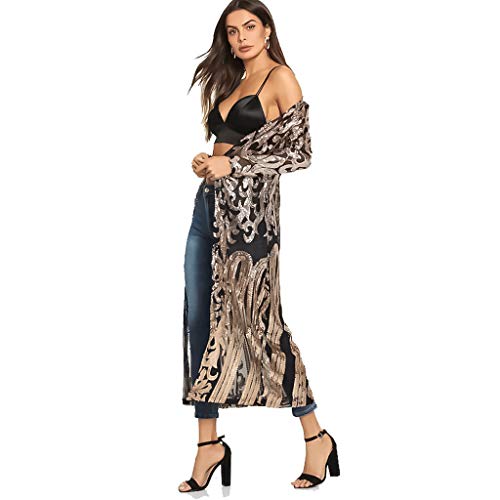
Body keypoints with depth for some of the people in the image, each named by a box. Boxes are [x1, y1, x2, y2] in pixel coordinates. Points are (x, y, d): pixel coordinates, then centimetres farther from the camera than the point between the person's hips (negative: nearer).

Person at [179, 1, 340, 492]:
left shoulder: (280, 77, -3)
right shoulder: (232, 85, 20)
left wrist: (232, 164, -15)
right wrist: (206, 163, 3)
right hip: (207, 203, 8)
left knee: (263, 323, -5)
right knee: (200, 323, 4)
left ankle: (316, 437, 9)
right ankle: (208, 444, 10)